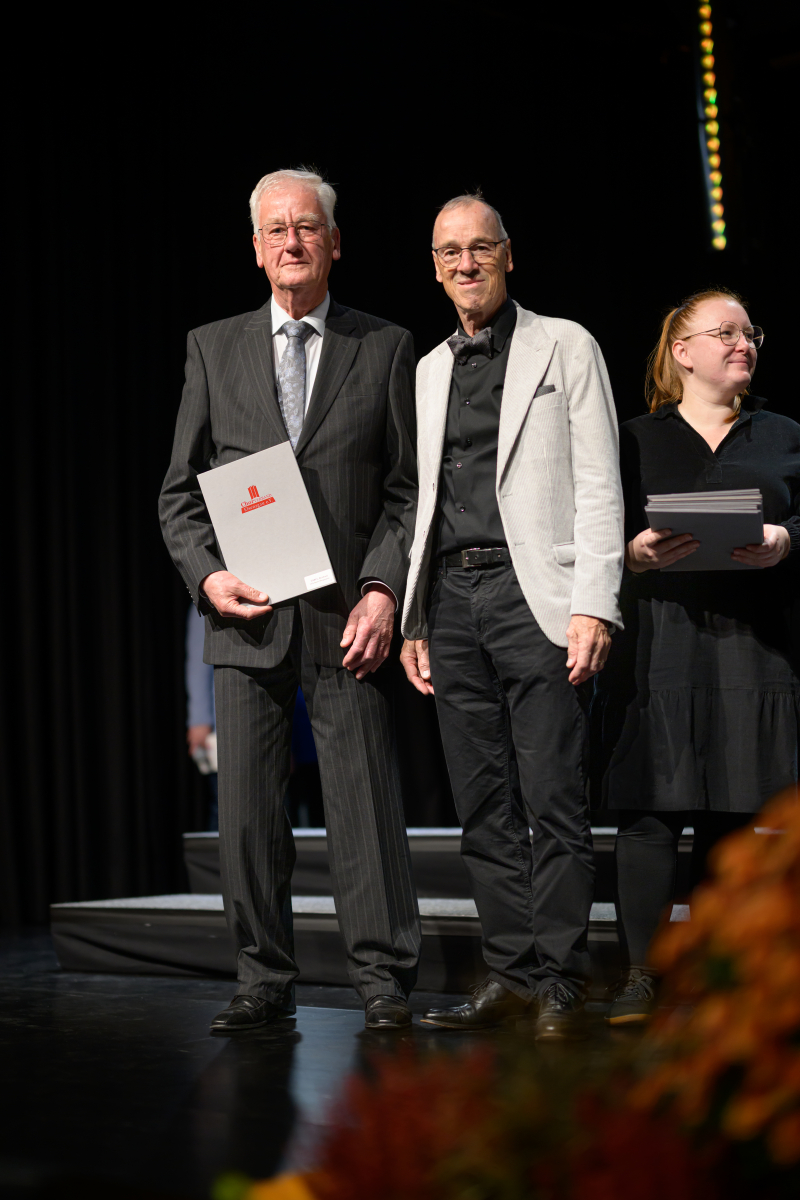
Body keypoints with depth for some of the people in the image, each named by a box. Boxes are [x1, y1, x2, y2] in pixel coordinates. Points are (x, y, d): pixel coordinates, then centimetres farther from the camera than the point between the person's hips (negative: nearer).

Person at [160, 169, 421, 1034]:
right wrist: (207, 577, -5)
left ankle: (382, 977, 6)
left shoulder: (385, 348, 8)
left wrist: (383, 588, -9)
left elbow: (408, 488, 4)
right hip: (246, 616, 2)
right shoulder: (213, 348, 12)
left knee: (365, 798, -2)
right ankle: (265, 981, 12)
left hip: (346, 614, -2)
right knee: (246, 807, 3)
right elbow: (180, 489, 11)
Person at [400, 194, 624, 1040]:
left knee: (553, 802, -7)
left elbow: (598, 486, -2)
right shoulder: (430, 369, 20)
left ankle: (562, 985, -3)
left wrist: (593, 607, -12)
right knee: (484, 808, 5)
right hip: (451, 599, 5)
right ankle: (511, 977, 11)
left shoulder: (564, 347, 5)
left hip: (533, 595, -5)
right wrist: (414, 620, 12)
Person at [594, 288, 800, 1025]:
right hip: (657, 643, -2)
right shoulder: (635, 440, 12)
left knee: (730, 813, 2)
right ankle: (640, 976, -3)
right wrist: (635, 551, -15)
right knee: (651, 808, -7)